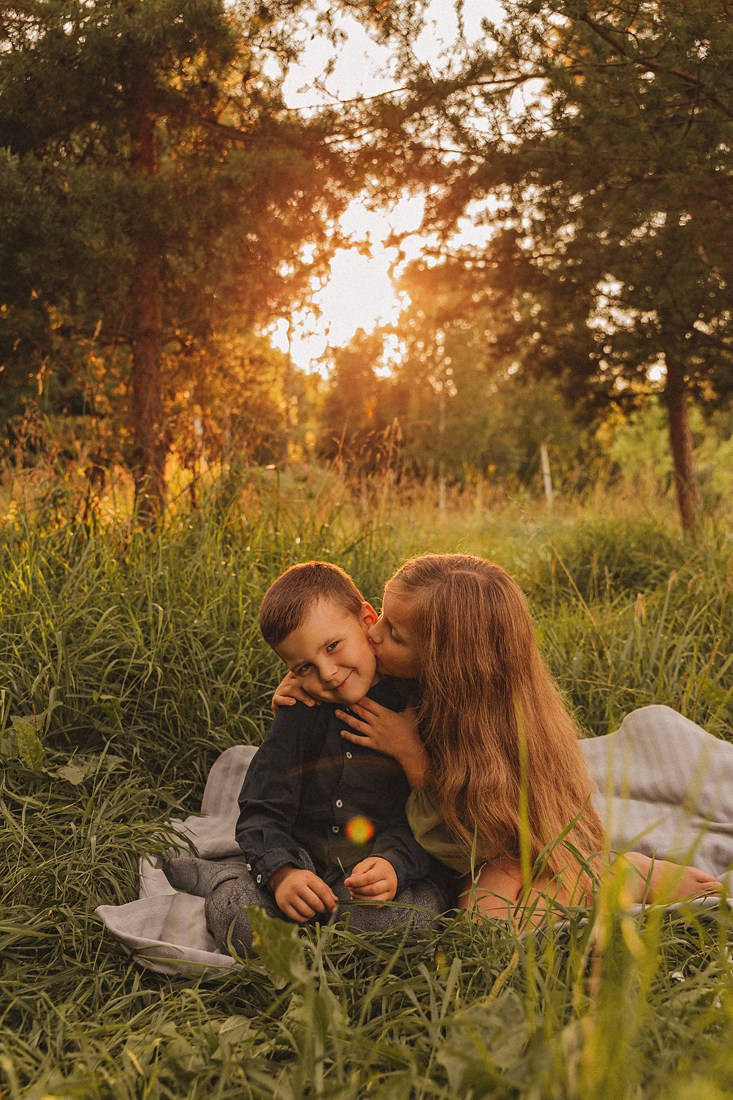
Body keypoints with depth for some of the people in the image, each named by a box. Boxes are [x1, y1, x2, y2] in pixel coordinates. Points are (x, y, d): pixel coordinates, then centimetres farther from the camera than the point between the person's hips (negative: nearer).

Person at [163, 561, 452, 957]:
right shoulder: (301, 714, 2)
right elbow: (262, 812, -2)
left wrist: (393, 863, -28)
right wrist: (281, 873, -23)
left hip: (403, 869, 0)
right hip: (306, 861, 1)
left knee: (406, 917, -37)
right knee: (236, 918, -31)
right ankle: (224, 878, 7)